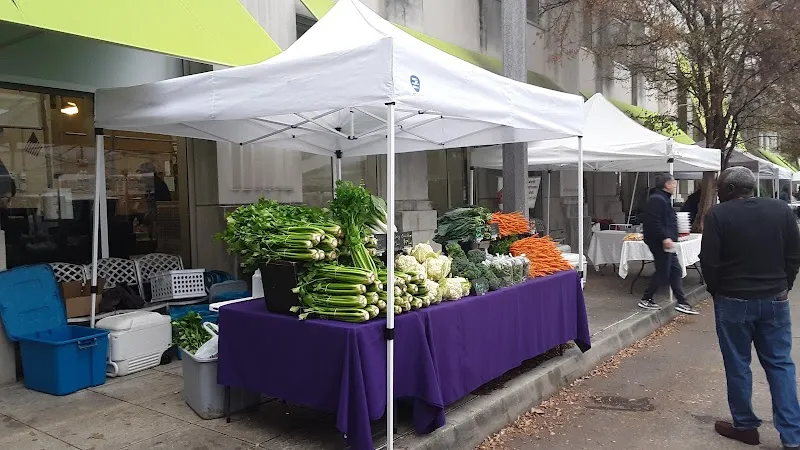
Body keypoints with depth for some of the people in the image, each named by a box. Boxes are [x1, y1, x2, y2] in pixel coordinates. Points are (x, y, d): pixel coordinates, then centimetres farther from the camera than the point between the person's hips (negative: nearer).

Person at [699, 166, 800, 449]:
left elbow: (709, 261, -11)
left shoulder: (718, 215, -12)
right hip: (775, 299, 4)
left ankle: (745, 426, 20)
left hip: (734, 300, -4)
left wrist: (716, 291, 5)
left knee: (737, 364, 9)